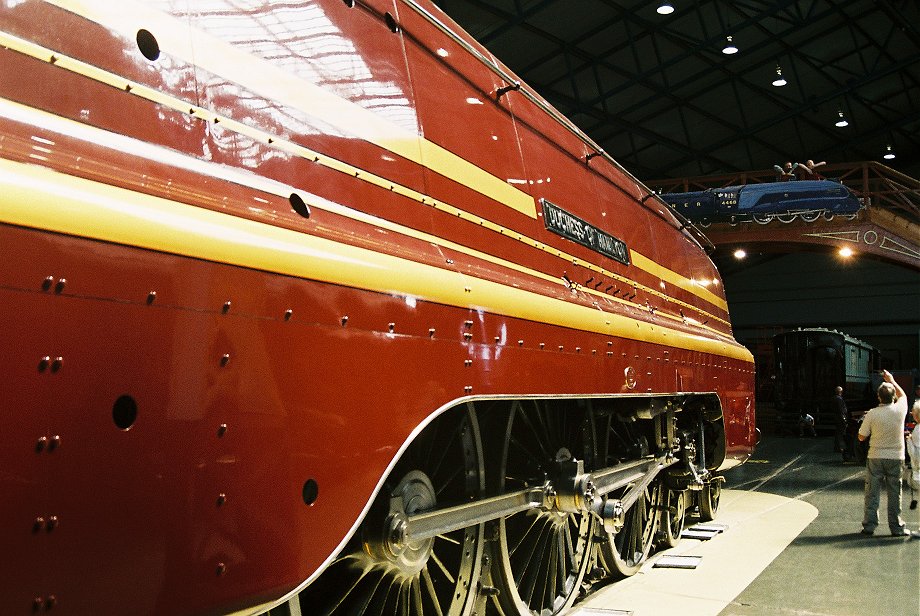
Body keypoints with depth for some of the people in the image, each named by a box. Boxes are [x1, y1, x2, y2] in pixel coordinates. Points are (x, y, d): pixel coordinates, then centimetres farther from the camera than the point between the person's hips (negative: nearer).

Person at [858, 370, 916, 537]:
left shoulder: (872, 414, -11)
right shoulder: (899, 410, -7)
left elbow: (861, 437, -3)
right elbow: (903, 395, 17)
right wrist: (892, 381, 26)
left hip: (875, 457, -1)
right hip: (895, 458, 1)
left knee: (872, 492, 6)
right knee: (894, 494, 8)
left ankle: (869, 525, 9)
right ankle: (897, 527, 14)